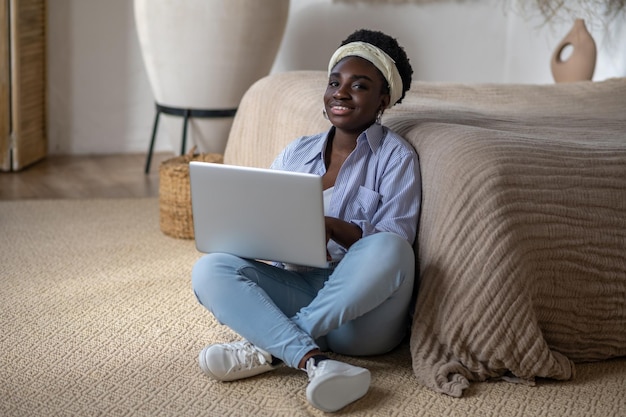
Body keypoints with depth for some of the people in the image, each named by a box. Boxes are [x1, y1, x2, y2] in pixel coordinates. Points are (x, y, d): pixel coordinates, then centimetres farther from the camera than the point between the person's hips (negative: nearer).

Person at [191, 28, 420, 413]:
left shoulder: (396, 157, 2)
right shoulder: (297, 153, 16)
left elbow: (391, 246, -10)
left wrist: (331, 227, -25)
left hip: (361, 306, -4)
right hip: (297, 287, 4)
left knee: (387, 249, -35)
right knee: (210, 269, -18)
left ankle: (267, 347, -26)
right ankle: (314, 361, -36)